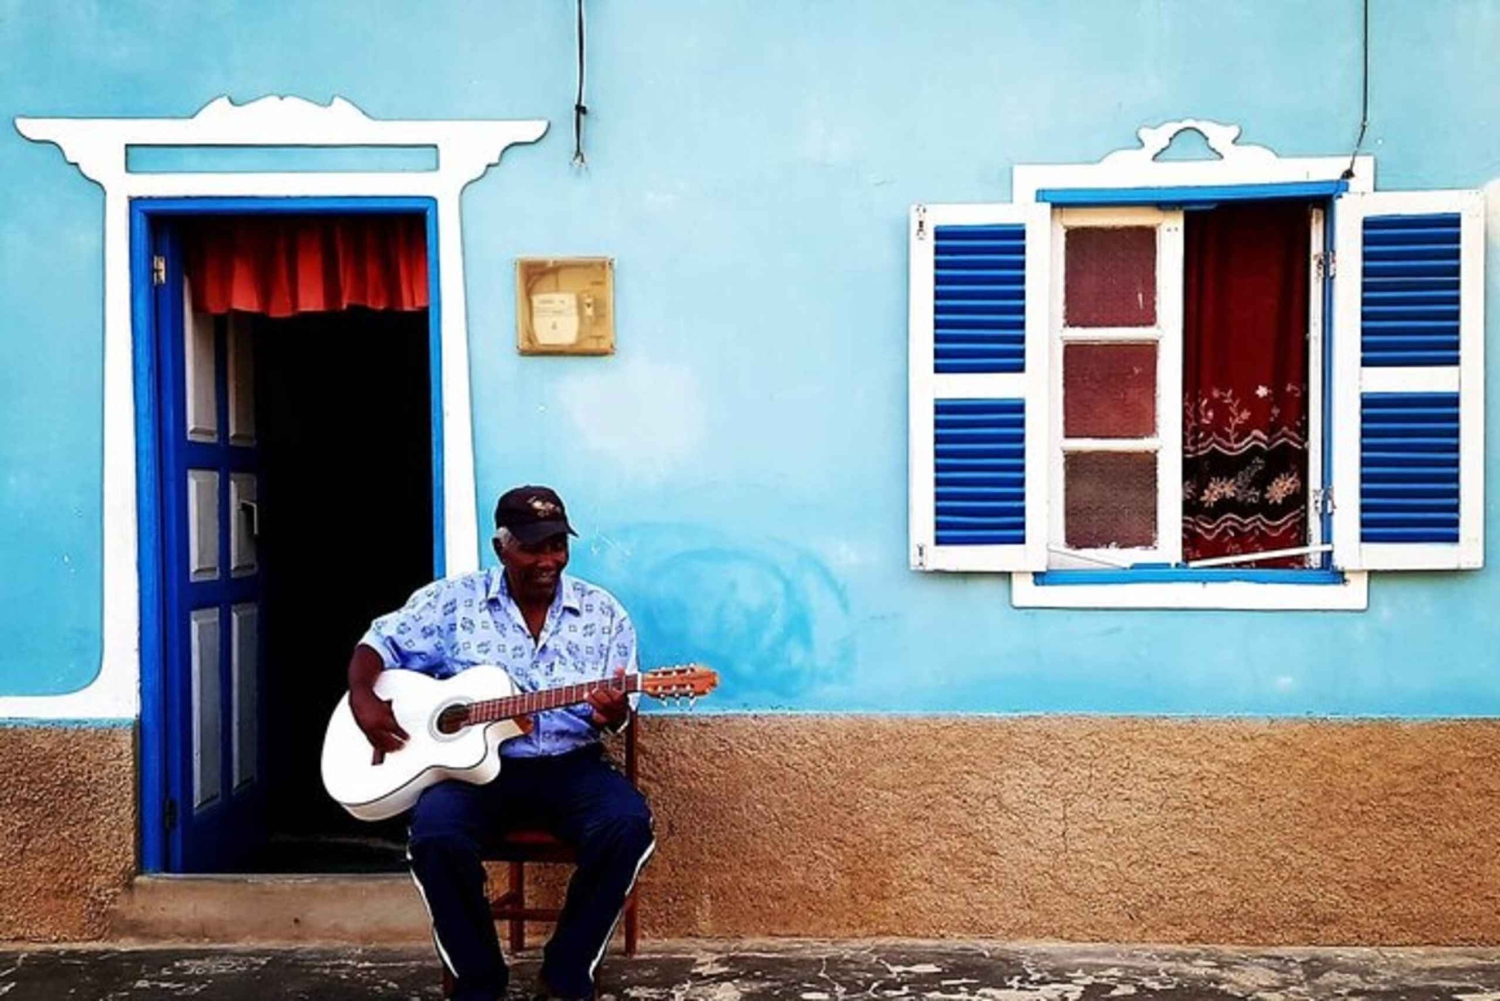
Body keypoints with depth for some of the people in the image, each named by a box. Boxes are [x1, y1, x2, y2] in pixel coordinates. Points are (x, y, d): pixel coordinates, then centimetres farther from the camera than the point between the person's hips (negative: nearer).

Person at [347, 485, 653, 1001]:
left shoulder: (603, 613, 3)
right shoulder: (453, 601, 2)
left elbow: (616, 712, 3)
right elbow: (378, 643, 7)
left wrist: (613, 715, -22)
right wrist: (363, 699, -14)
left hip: (570, 766, 1)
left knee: (628, 824, -28)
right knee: (436, 833, -31)